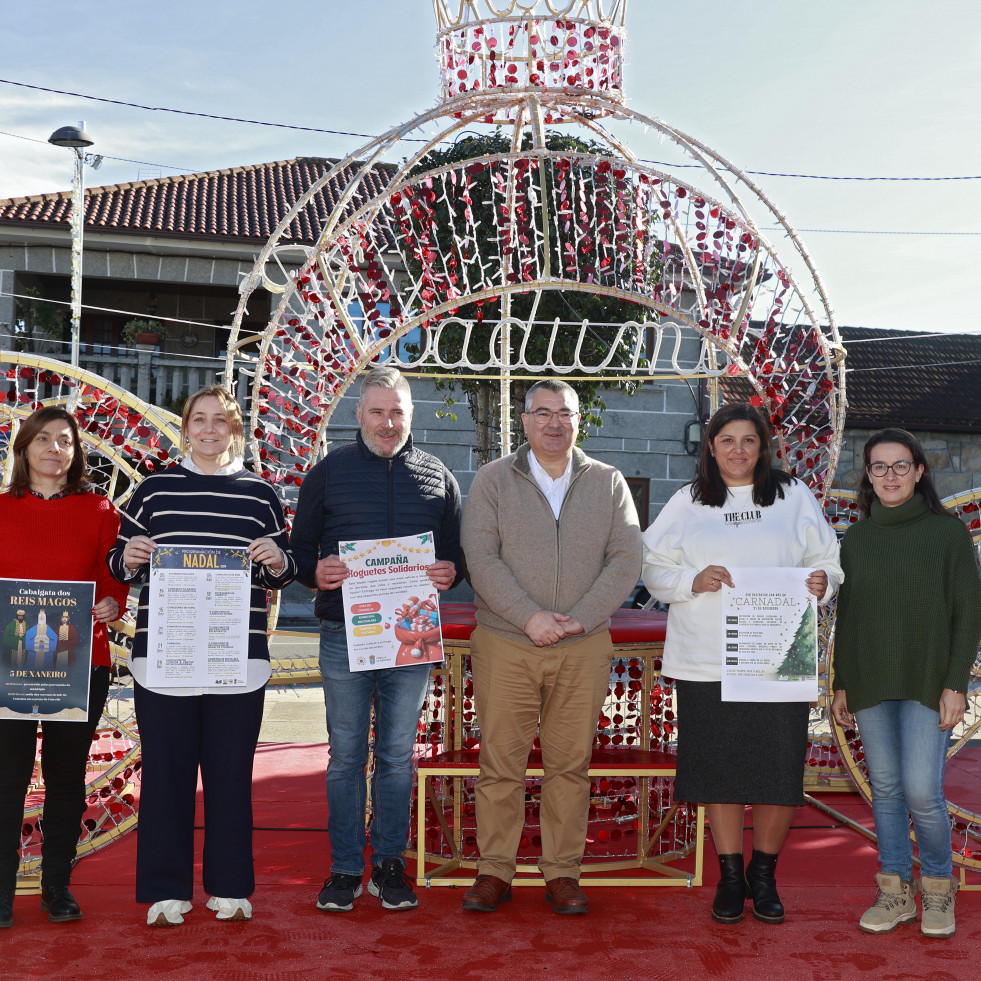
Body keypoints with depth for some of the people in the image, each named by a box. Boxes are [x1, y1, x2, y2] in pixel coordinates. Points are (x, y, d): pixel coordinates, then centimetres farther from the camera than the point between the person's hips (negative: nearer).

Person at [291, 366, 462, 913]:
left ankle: (391, 864, 21)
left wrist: (450, 573, -9)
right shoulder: (329, 472, 6)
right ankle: (346, 868, 16)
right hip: (345, 636, -1)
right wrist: (315, 572, -14)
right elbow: (301, 547, 7)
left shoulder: (437, 477, 10)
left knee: (398, 756, 9)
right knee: (347, 756, 5)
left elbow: (457, 550, 14)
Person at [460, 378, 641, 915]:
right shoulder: (493, 480, 4)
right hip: (505, 645, -1)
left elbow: (626, 558, 2)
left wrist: (581, 618, -11)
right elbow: (481, 557, -5)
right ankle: (494, 871, 15)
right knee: (499, 763, 2)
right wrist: (529, 617, -15)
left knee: (570, 764, 6)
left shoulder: (608, 483, 9)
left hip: (584, 649, 1)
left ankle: (562, 873, 17)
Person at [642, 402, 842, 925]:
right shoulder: (687, 503, 8)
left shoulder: (795, 496, 10)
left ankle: (764, 873, 22)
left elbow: (825, 561, 12)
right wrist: (693, 581, -12)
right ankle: (730, 875, 24)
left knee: (779, 769, -1)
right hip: (706, 661, 0)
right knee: (719, 769, 6)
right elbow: (653, 569, 6)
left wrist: (823, 582, -10)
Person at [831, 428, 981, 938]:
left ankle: (938, 887, 16)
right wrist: (840, 684, 10)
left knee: (922, 790, -8)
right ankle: (895, 893, 18)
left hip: (928, 683, -3)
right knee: (885, 788, 6)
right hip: (870, 685, 3)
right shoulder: (856, 539, 9)